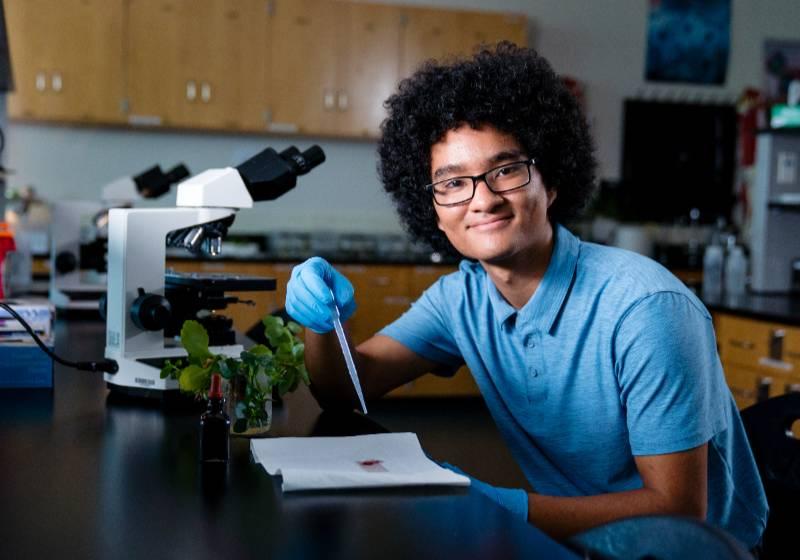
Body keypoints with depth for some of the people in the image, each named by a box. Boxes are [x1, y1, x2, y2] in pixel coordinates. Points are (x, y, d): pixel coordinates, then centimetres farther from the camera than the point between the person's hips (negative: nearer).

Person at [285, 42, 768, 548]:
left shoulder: (644, 307, -23)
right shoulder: (462, 297, -3)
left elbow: (677, 510, -21)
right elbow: (349, 385, 1)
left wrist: (506, 509, -29)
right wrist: (322, 318, -20)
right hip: (571, 533, 5)